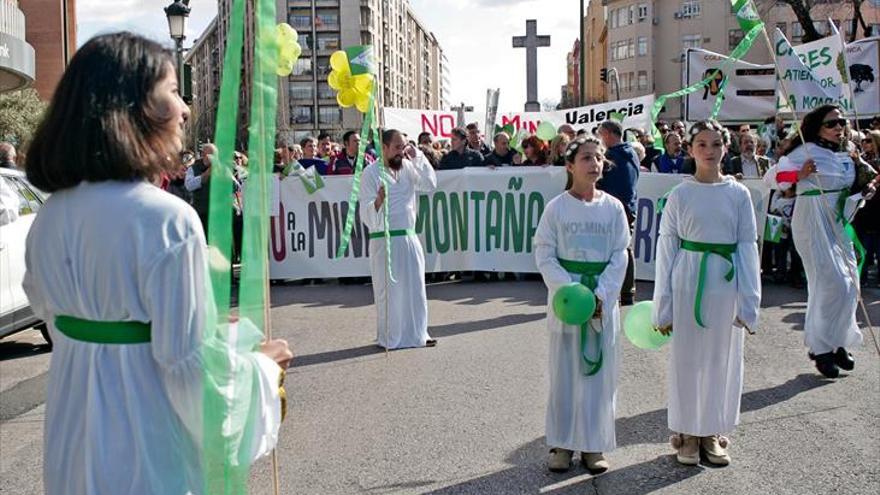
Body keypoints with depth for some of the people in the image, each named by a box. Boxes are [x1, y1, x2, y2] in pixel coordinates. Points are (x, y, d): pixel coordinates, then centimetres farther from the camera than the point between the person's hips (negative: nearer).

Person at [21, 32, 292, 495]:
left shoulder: (51, 215, 0)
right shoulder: (166, 218, -23)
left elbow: (52, 316, 12)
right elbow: (189, 364, -22)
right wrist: (261, 363, -3)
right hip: (148, 453, -7)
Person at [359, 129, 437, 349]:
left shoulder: (407, 167, 8)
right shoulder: (371, 173, -9)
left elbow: (430, 184, 2)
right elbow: (366, 213, -14)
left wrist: (418, 157, -4)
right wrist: (378, 201, -36)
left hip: (410, 238, 6)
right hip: (384, 240, -5)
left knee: (415, 288, 10)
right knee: (388, 291, 1)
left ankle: (416, 333, 22)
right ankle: (388, 338, 13)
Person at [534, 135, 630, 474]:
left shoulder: (613, 207, 2)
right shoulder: (556, 207, -3)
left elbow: (619, 256, 1)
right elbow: (544, 256, -5)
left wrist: (601, 294, -12)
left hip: (604, 297, 2)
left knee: (600, 370, 6)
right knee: (564, 369, 5)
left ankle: (594, 444, 17)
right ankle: (562, 443, 16)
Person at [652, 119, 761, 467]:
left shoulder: (738, 194, 2)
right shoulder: (680, 195, -1)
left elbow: (748, 247, 3)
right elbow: (666, 248, -1)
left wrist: (748, 302, -2)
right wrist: (662, 307, -3)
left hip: (725, 285, 1)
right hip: (688, 284, -1)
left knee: (721, 360, 9)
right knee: (687, 359, 6)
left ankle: (712, 432, 25)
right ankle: (687, 434, 21)